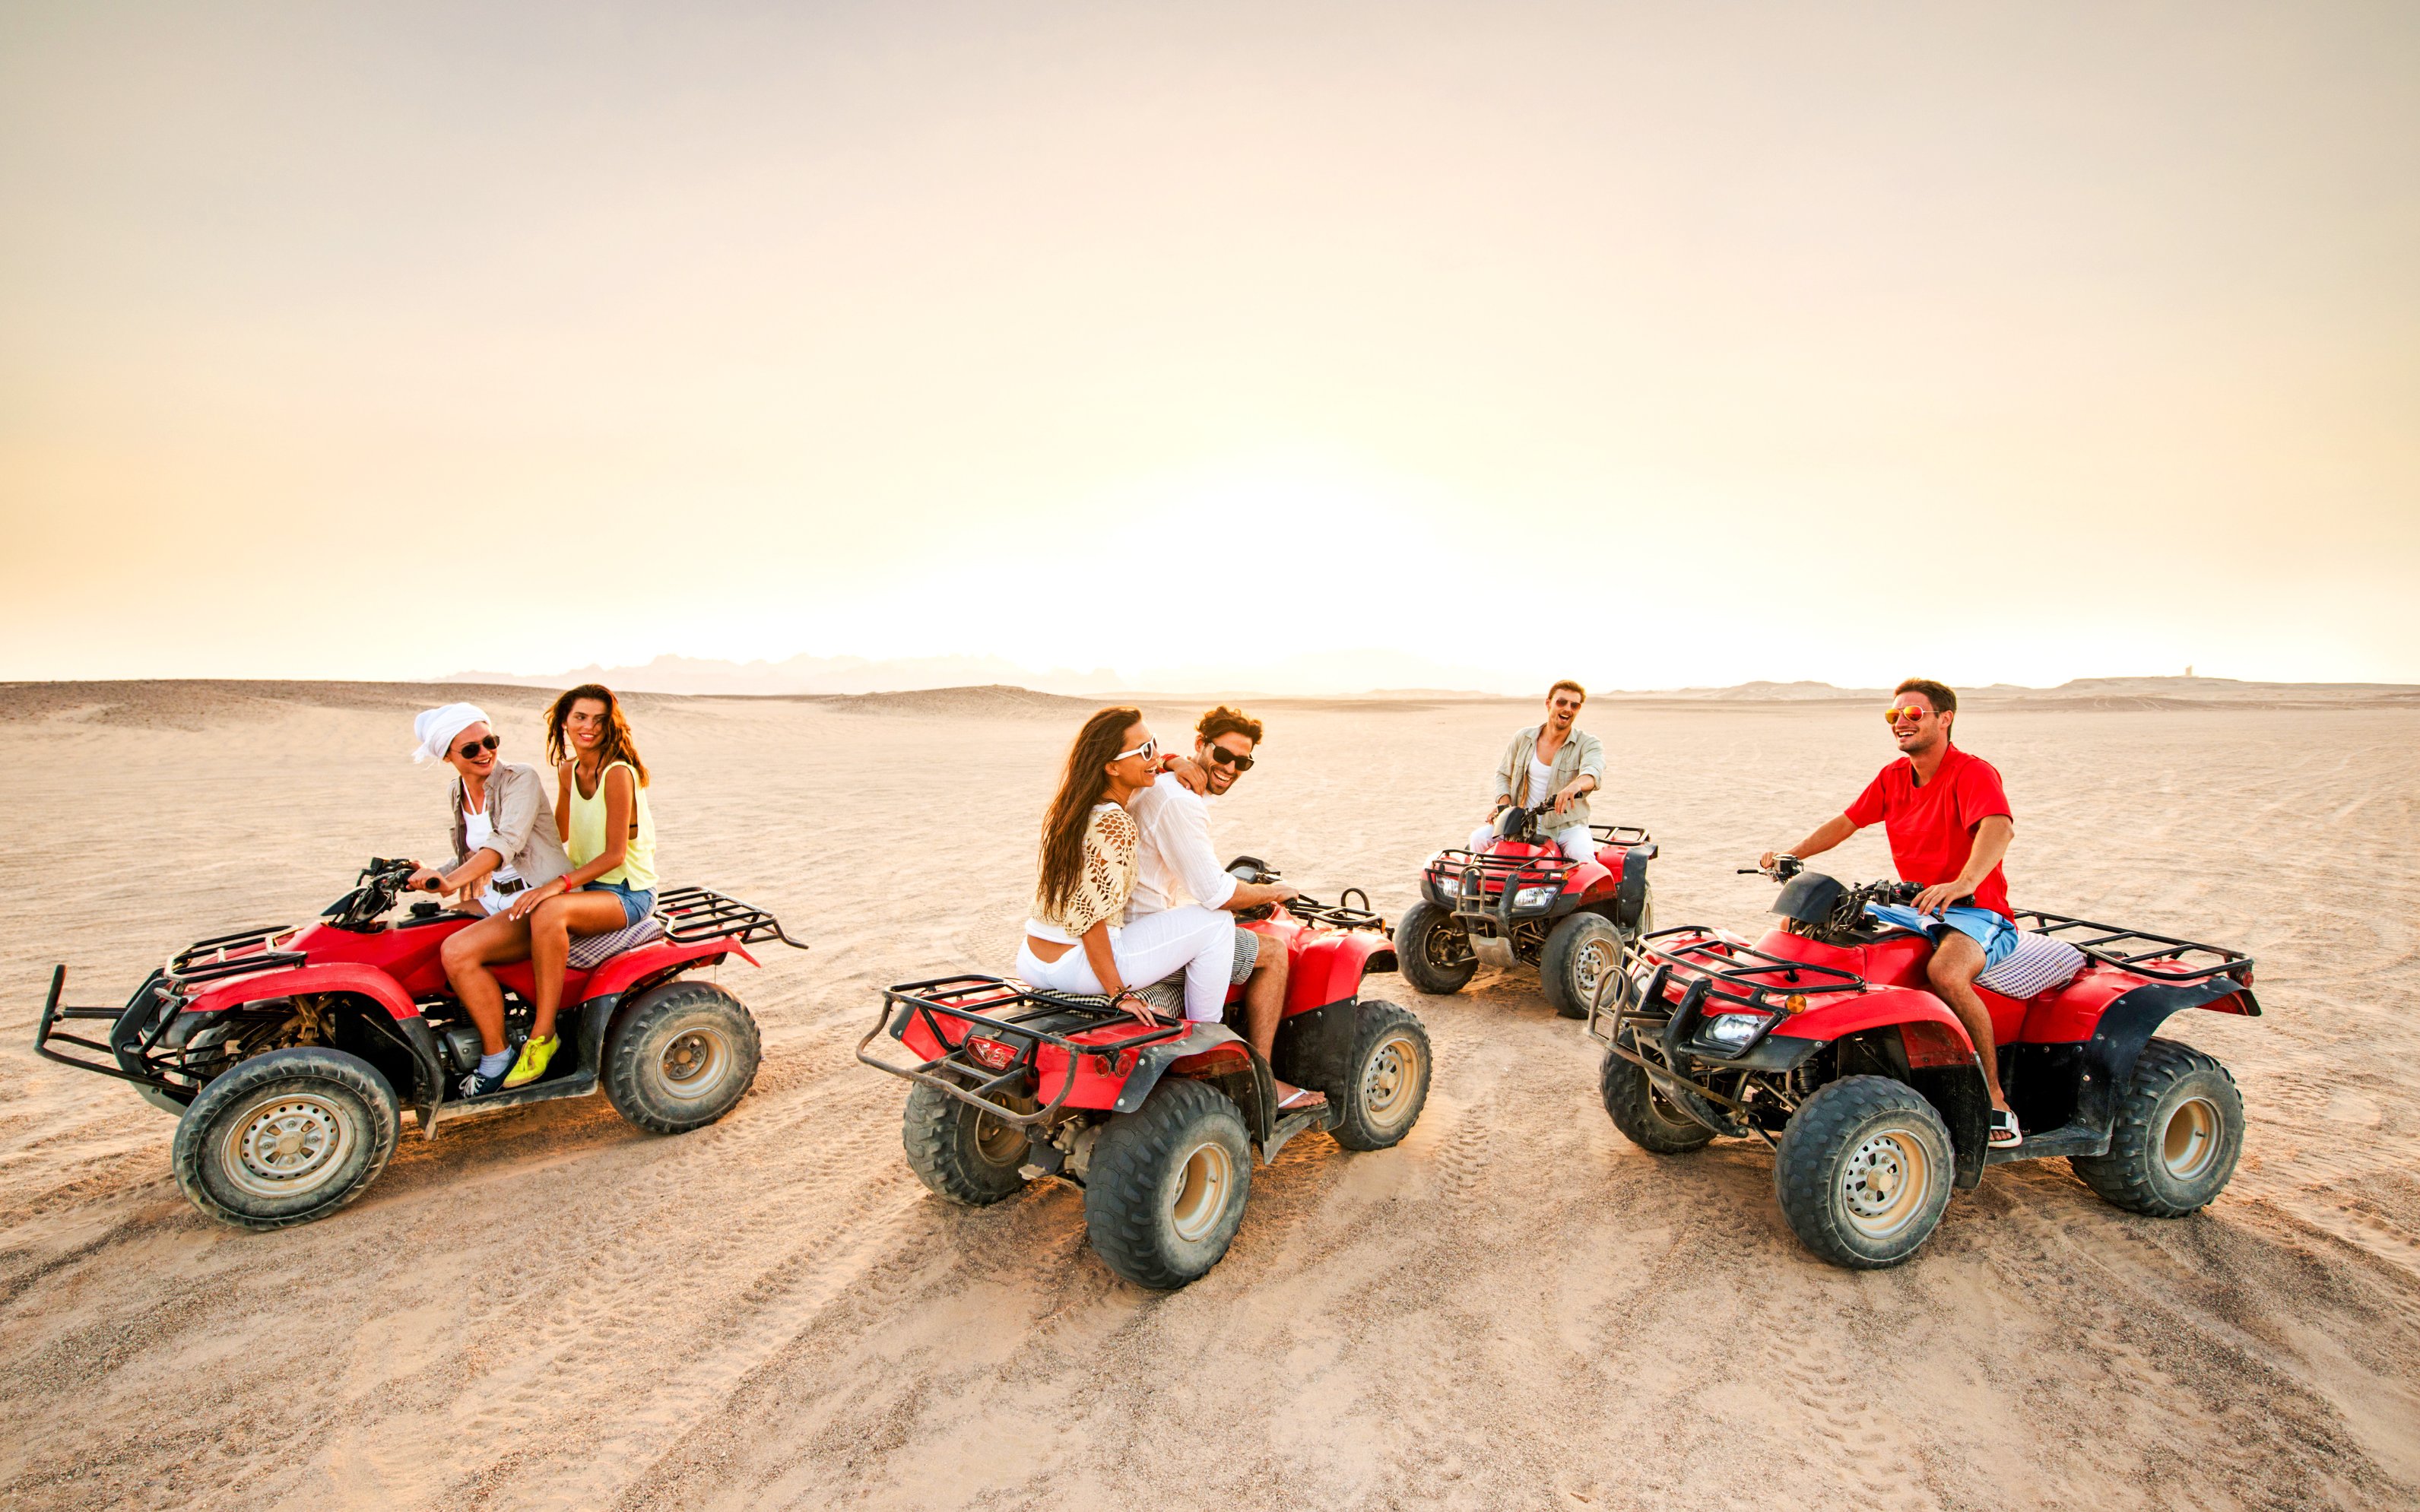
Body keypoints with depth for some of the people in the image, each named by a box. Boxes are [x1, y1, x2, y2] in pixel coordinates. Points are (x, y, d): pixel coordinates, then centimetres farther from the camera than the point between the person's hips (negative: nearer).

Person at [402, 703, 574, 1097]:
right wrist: (432, 875, 1)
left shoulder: (521, 778, -12)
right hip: (492, 898, 9)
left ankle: (497, 1056, -10)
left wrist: (452, 881, -41)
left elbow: (506, 842, -28)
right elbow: (471, 858, 19)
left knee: (457, 951, -26)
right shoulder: (460, 792, 10)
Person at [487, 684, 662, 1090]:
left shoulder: (618, 773, -17)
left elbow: (615, 854, -19)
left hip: (629, 893, -9)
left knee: (549, 912, -34)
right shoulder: (568, 770, 8)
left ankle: (543, 1034, -23)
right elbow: (559, 833, 23)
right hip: (587, 885, 9)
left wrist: (557, 885, -27)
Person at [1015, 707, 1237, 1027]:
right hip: (1074, 969, -9)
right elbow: (1088, 917, -25)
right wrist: (1119, 993, -19)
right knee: (1215, 920, -3)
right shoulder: (1115, 824, -21)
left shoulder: (1069, 807, 7)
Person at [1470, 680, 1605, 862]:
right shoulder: (1523, 738, 6)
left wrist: (1576, 785, -51)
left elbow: (1594, 772, -27)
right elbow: (1503, 773, 18)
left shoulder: (1588, 744, -4)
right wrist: (1503, 804, -2)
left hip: (1568, 826, -3)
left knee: (1581, 855, -33)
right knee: (1479, 838, -16)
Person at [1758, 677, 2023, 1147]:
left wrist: (1963, 883, -51)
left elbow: (1999, 828, -32)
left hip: (1977, 911, -8)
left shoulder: (1973, 773, -13)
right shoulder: (1894, 776, 10)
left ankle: (1996, 1102, -23)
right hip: (1915, 906, 8)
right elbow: (1846, 822, 16)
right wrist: (1792, 855, -1)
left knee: (1945, 972, -39)